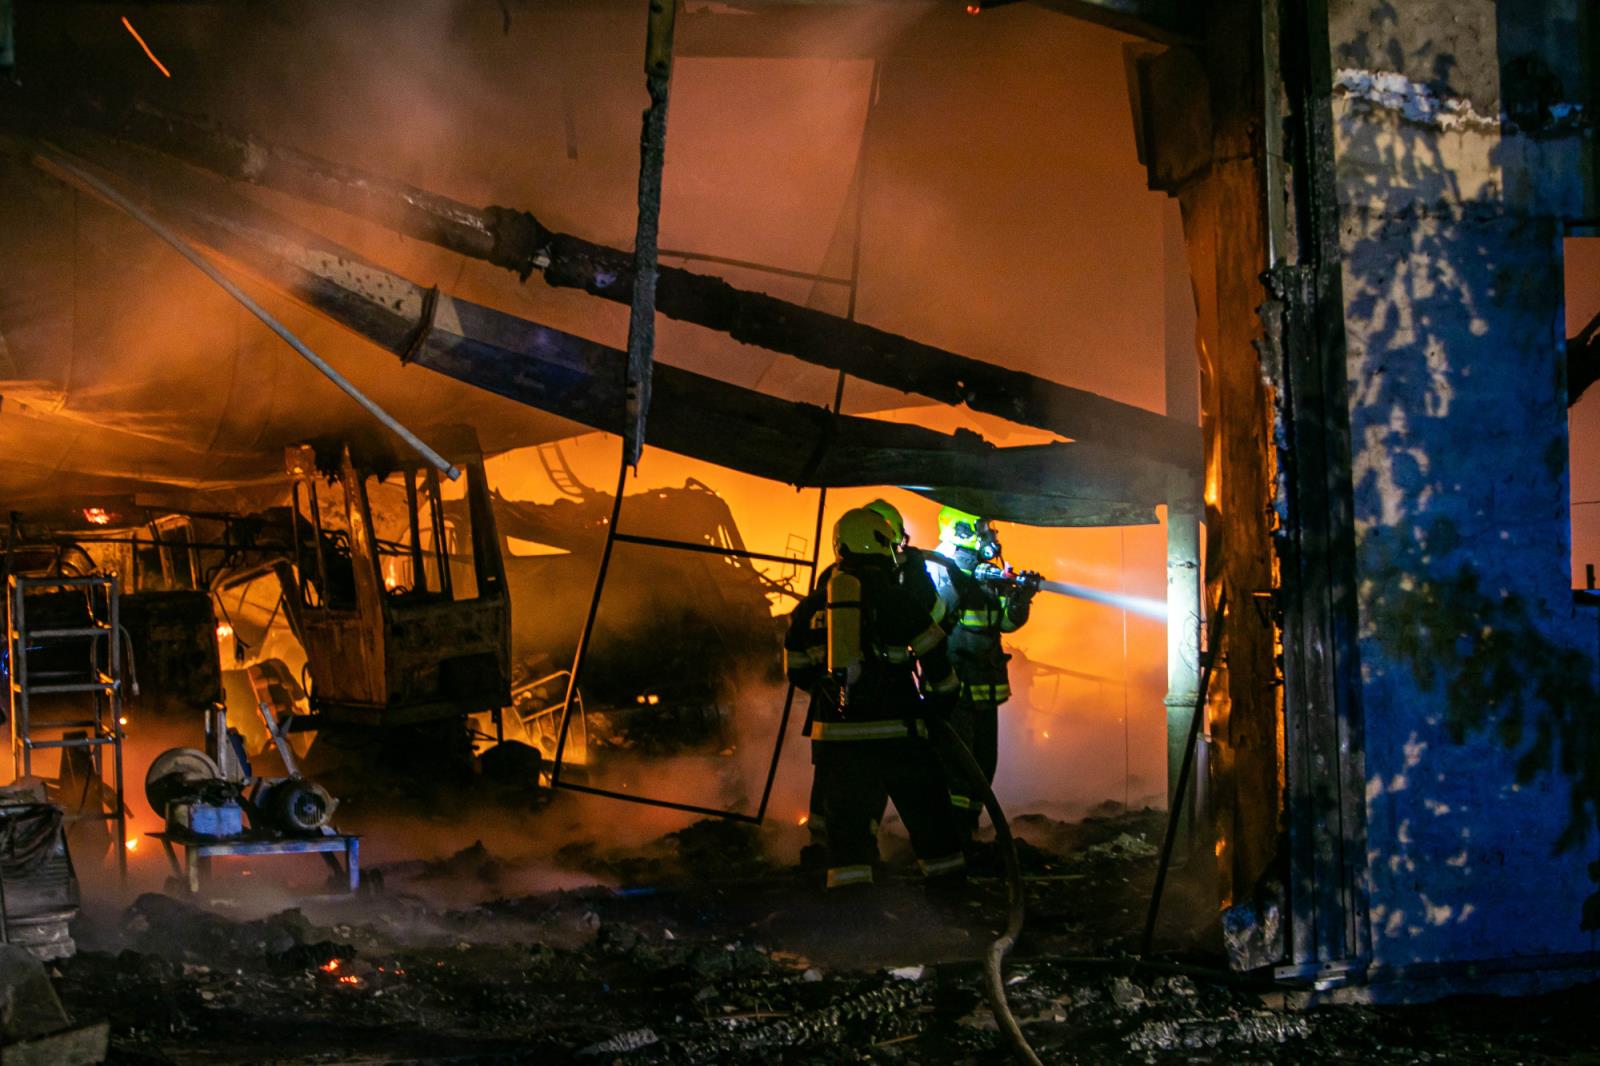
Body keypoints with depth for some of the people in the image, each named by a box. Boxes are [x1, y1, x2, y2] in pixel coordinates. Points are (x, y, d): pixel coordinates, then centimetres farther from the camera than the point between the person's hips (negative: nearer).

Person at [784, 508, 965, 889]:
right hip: (894, 731, -2)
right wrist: (944, 699, 16)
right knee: (927, 812, 13)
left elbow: (797, 672, 17)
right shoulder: (897, 600, -3)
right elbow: (934, 658, -1)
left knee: (845, 820, 2)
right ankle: (947, 870, 21)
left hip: (833, 733, 2)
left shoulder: (810, 607, 9)